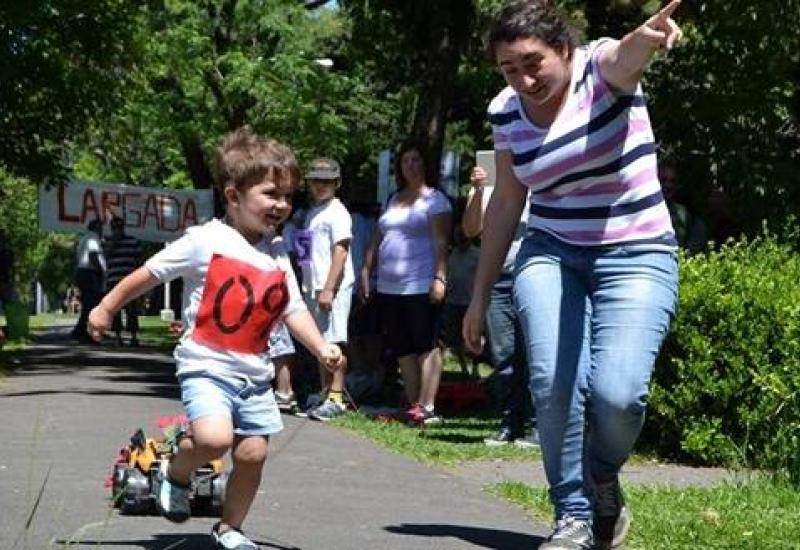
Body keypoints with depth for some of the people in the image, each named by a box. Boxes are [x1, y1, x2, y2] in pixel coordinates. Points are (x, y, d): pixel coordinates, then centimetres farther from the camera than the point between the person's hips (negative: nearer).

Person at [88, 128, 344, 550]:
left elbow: (294, 310, 11)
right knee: (214, 437, -27)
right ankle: (176, 475, 6)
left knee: (253, 453, 5)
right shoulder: (205, 242, -10)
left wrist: (321, 348, -4)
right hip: (206, 367, -6)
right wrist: (107, 308, 5)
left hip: (255, 373, 6)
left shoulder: (278, 258, 7)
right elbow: (150, 273, -2)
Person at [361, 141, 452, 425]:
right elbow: (377, 239, 22)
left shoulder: (434, 199, -1)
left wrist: (439, 277, -19)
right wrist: (366, 270, 14)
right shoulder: (393, 201, 20)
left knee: (426, 345, -8)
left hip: (421, 286, -7)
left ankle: (426, 407, -12)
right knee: (402, 348, 8)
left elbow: (441, 242, -10)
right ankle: (413, 404, 12)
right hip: (389, 287, 7)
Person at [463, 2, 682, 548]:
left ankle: (603, 483, 12)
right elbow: (506, 204, 12)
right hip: (551, 258, 4)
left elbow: (627, 56, -38)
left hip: (635, 258, -4)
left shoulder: (602, 68, -12)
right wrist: (480, 295, 15)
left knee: (617, 392, -20)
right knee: (554, 383, -18)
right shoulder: (506, 112, 1)